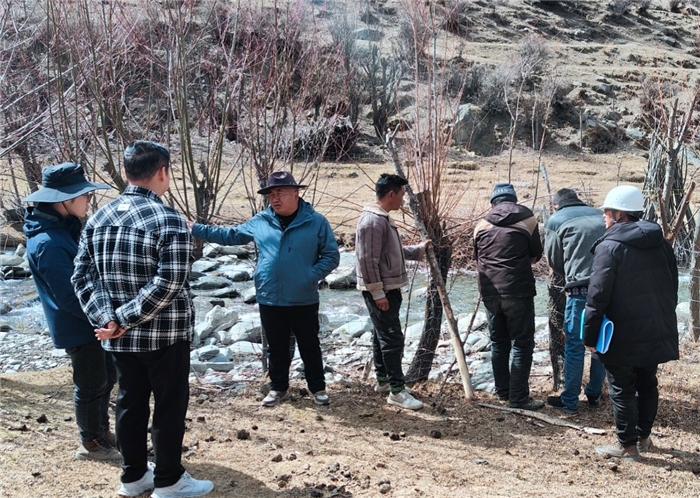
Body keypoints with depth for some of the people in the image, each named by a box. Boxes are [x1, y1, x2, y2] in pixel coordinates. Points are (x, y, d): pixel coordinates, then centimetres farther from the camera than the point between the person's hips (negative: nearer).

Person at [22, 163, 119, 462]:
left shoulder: (65, 228, 5)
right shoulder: (47, 243, -26)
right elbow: (68, 296, -25)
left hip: (93, 320, 9)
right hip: (78, 326, -9)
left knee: (106, 377, 20)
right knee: (90, 385, 6)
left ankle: (102, 432, 37)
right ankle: (91, 444, 24)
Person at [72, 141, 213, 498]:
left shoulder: (98, 218, 3)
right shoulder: (169, 220, -16)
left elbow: (82, 275, -1)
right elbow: (168, 284, -24)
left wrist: (106, 318, -8)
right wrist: (125, 319, -17)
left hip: (119, 337, 6)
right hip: (164, 335, -6)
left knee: (130, 403, 17)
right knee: (170, 406, 8)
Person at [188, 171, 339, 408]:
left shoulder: (316, 221, -7)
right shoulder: (260, 222, 2)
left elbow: (331, 256, -4)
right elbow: (229, 235, 12)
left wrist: (312, 276, -17)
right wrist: (196, 228, 9)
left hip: (304, 300, -2)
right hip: (269, 300, 3)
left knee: (309, 346, 12)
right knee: (277, 348, 15)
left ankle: (318, 388, 28)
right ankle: (278, 388, 32)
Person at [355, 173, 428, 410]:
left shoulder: (383, 218, 13)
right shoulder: (372, 221, -20)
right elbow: (368, 260, -23)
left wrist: (419, 249, 31)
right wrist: (377, 292, -22)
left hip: (388, 288, 11)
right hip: (379, 290, -11)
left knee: (382, 335, 18)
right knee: (392, 338, -7)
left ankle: (382, 380, 29)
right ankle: (397, 390, -2)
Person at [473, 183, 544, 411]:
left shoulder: (482, 225, 6)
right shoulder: (527, 220, -1)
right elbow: (536, 255, 8)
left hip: (490, 292, 4)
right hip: (519, 291, -4)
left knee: (498, 343, 17)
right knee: (522, 344, 3)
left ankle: (503, 391, 25)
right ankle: (518, 397, 2)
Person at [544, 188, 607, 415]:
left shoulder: (556, 220, 7)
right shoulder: (601, 215, 17)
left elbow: (554, 261, 14)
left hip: (581, 289, -4)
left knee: (574, 345, 5)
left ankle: (569, 401, 13)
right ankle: (594, 395, 28)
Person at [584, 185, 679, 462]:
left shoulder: (609, 246, -14)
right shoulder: (661, 243, 7)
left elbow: (598, 296, -17)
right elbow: (673, 287, 15)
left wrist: (590, 335, -9)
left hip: (623, 335, -7)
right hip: (657, 332, 7)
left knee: (622, 390, 4)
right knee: (647, 384, 19)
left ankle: (627, 445, 11)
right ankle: (643, 437, 30)